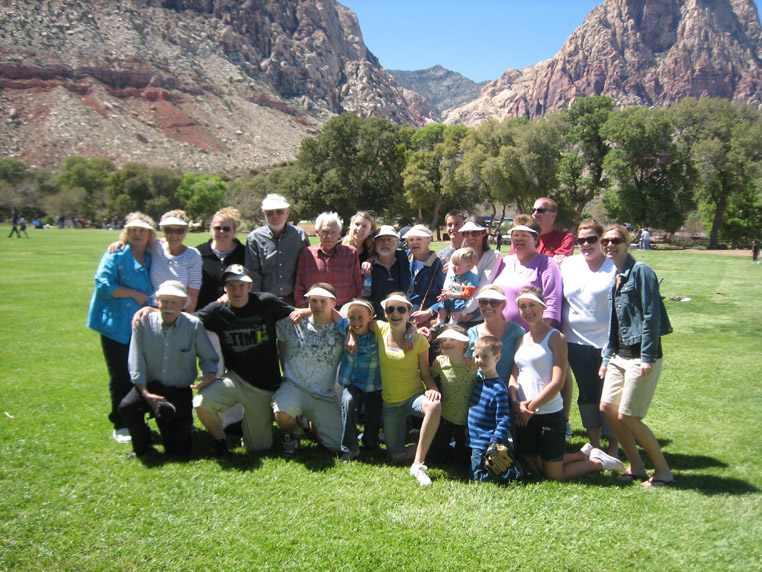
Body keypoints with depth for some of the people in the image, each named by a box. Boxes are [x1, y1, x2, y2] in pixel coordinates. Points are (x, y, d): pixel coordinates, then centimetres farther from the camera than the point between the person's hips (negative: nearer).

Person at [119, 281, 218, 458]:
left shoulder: (194, 325, -6)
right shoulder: (144, 323, -5)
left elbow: (209, 359, -1)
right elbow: (136, 362, -7)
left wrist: (210, 374, -24)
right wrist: (145, 393, -16)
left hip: (180, 392, -1)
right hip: (150, 386, 1)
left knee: (179, 451, -5)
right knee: (127, 406, -31)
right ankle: (142, 448, -2)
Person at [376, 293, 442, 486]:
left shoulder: (418, 339, -9)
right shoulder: (381, 330, -3)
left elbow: (425, 373, -5)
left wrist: (433, 389, -26)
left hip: (414, 396, -3)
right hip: (390, 402, 3)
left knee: (434, 406, -40)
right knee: (397, 456, -2)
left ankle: (418, 464, -30)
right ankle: (425, 446, 27)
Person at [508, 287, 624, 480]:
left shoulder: (556, 338, -9)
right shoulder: (521, 339, 10)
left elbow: (557, 383, -15)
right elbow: (514, 375, 7)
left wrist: (531, 407, -13)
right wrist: (516, 403, -10)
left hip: (550, 415, -6)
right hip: (524, 417, 6)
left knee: (553, 475, 2)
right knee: (533, 468, 16)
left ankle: (599, 462, 23)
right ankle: (585, 454, 33)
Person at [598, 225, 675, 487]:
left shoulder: (640, 271, -10)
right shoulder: (615, 278, 14)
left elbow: (651, 315, -16)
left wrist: (648, 357, -20)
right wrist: (607, 358, 17)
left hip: (640, 356, -8)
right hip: (620, 355, 8)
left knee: (627, 417, -5)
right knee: (607, 408, 6)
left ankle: (663, 470, 13)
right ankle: (636, 467, 21)